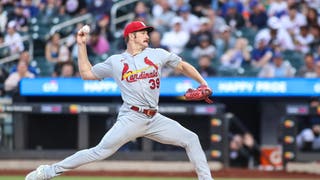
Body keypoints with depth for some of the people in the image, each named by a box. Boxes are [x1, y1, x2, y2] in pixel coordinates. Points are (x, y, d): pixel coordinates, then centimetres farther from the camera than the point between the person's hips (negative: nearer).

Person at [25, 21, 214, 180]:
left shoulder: (157, 54, 13)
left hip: (154, 119, 4)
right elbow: (86, 73, 16)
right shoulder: (115, 61, 9)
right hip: (131, 118, -4)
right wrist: (82, 46, 13)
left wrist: (203, 83, 9)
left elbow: (183, 65, 18)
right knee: (100, 152, -15)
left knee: (191, 139, -3)